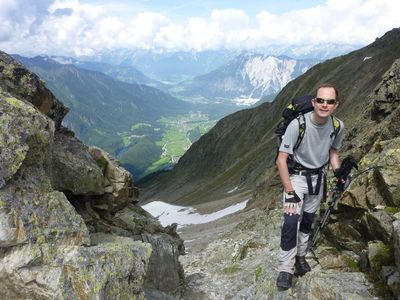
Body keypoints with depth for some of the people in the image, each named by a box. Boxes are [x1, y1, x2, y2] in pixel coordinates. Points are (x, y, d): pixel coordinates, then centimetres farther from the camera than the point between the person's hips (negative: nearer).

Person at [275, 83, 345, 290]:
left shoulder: (338, 126, -11)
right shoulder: (298, 124, -27)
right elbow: (281, 159, -22)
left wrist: (338, 173, -5)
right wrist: (289, 192, -24)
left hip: (318, 177, 4)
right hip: (296, 176, -4)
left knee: (308, 220, 14)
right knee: (291, 221, -16)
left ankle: (300, 255, 34)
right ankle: (285, 268, -3)